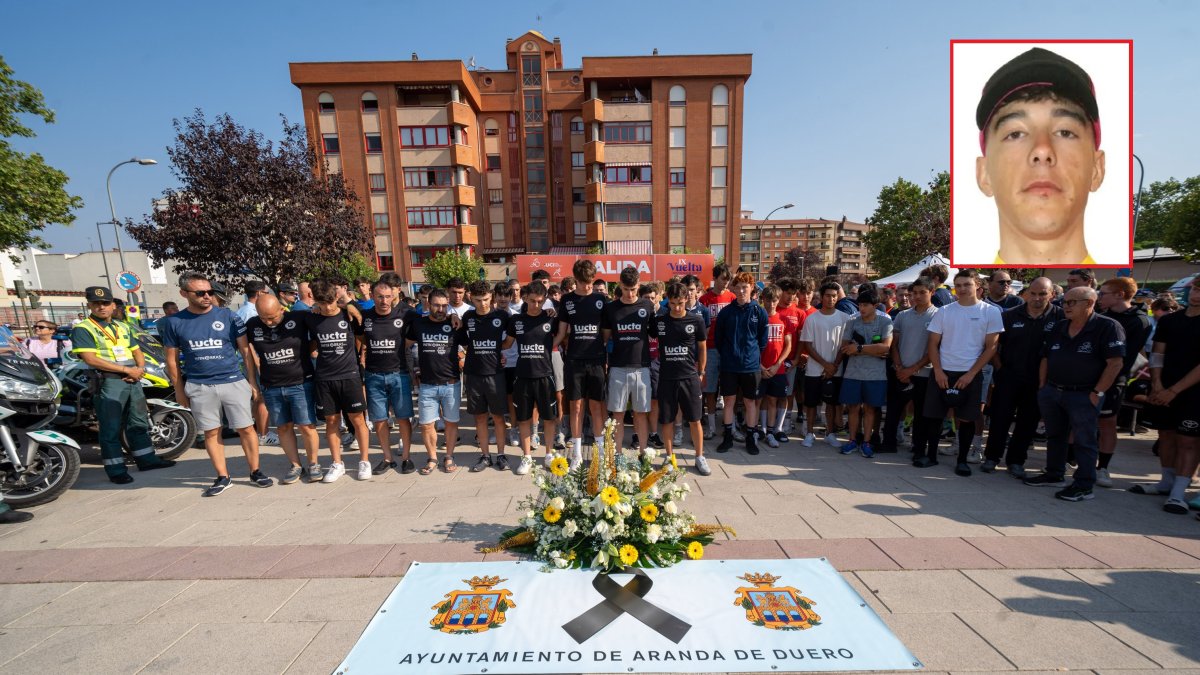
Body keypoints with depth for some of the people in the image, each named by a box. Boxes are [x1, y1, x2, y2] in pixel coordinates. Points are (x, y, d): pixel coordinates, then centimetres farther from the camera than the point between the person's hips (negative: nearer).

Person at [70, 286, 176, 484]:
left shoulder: (123, 327, 16)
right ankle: (116, 469, 8)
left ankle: (146, 459, 23)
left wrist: (140, 368, -4)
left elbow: (137, 351, 17)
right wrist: (126, 369, -18)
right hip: (108, 382, -6)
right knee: (111, 428, 0)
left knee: (139, 422, 13)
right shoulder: (82, 329, -5)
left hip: (133, 381, 6)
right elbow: (90, 359, -15)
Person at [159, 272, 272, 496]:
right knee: (211, 432, 9)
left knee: (245, 428, 2)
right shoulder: (174, 322, 2)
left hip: (234, 382, -1)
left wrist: (253, 382, -1)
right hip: (199, 387, 2)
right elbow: (172, 359, 10)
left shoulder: (228, 316, -2)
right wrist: (179, 390, 9)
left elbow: (245, 350, 1)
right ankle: (222, 477, 21)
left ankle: (255, 472, 15)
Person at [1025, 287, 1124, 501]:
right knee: (1054, 436, 15)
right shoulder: (1058, 327, 9)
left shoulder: (1107, 327, -9)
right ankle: (1054, 475, 28)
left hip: (1083, 396, -6)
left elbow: (1115, 363, -13)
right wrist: (1042, 387, 8)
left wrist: (1097, 393, -15)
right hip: (1051, 392, 6)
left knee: (1084, 442, 3)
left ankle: (1084, 486, 12)